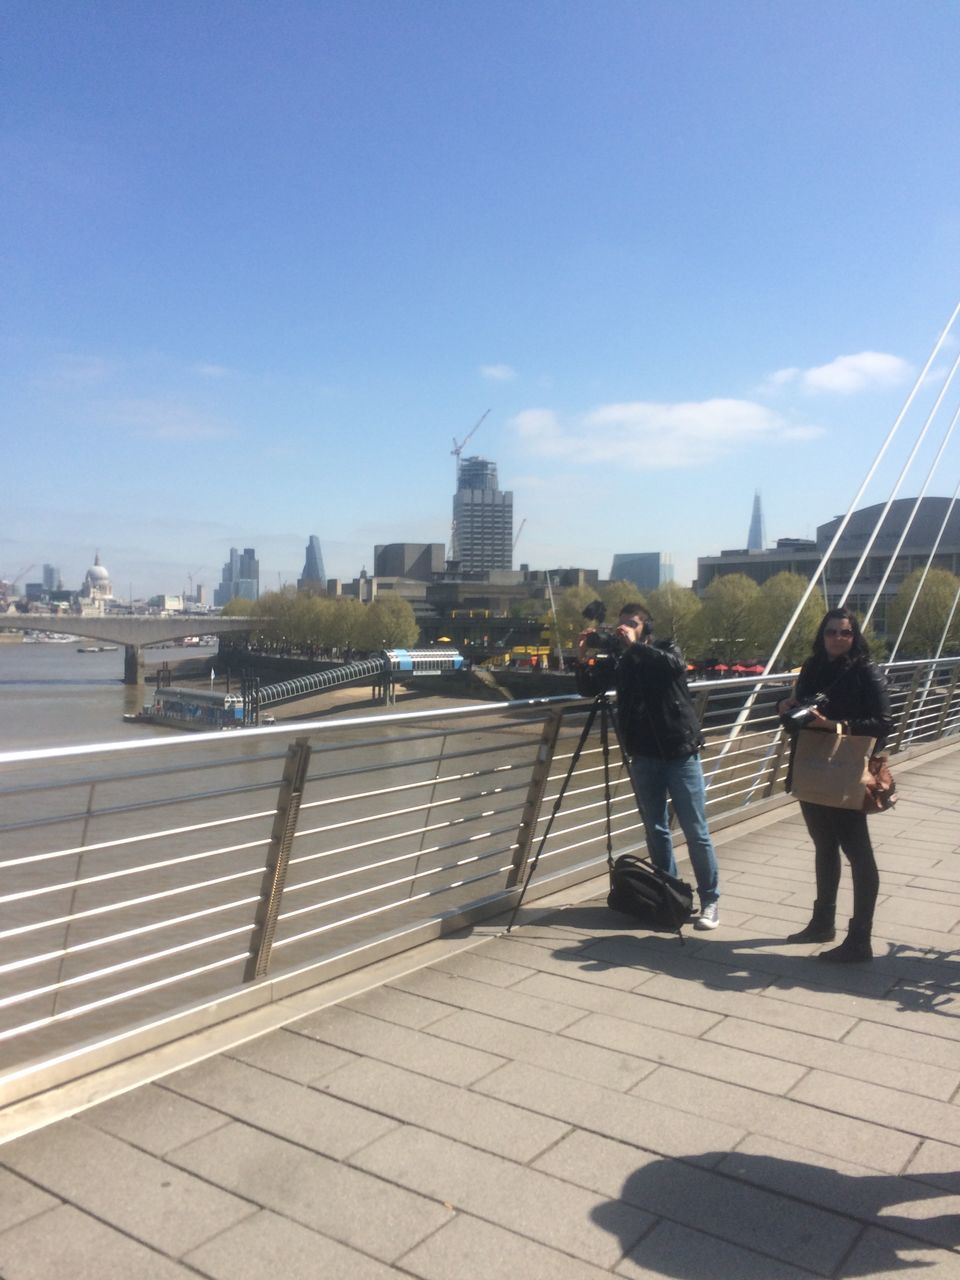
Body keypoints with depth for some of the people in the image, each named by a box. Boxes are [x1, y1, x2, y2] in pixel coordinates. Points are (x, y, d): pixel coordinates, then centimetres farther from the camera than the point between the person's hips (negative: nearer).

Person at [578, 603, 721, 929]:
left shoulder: (666, 650, 1)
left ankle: (710, 901, 10)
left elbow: (675, 665, -22)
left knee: (696, 832, 0)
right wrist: (583, 658, -14)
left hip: (680, 753, -3)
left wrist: (635, 645, -26)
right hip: (644, 757, 3)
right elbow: (588, 688, 2)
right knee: (656, 831, 8)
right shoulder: (618, 659, 8)